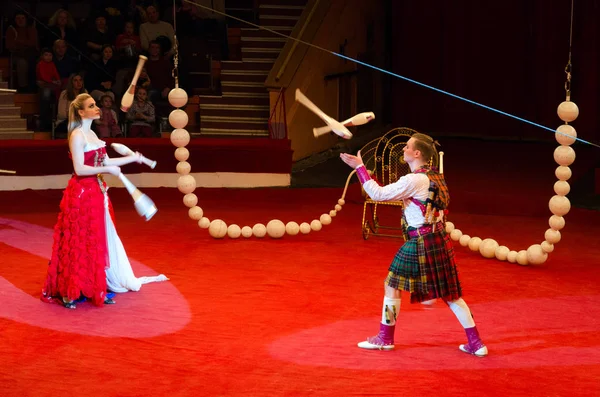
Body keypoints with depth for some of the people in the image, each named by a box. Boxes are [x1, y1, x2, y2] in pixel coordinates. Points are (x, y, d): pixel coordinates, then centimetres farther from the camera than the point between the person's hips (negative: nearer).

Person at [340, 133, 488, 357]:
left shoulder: (414, 180, -17)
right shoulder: (434, 177, 10)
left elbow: (378, 194, -16)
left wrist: (359, 167, -12)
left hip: (420, 242, -9)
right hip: (438, 239, 9)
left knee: (392, 286, 7)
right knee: (448, 292, 11)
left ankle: (385, 338, 16)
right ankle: (476, 343, 11)